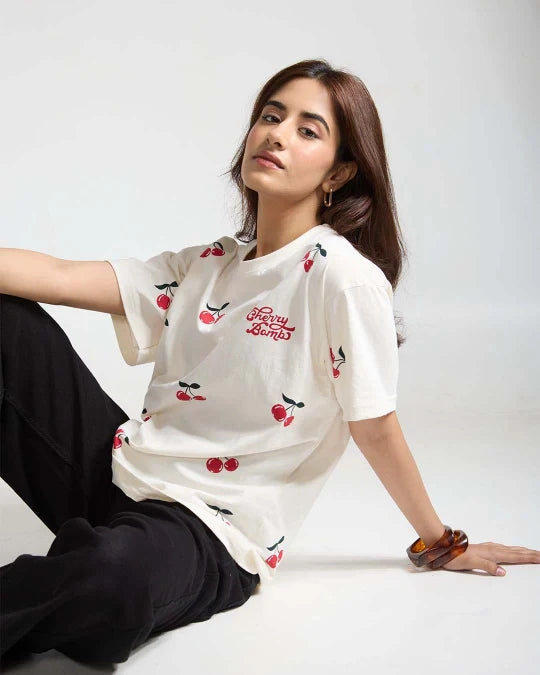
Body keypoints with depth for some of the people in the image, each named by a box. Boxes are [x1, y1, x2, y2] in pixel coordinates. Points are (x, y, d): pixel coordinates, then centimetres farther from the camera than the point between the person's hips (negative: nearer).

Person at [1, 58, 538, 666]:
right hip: (120, 473, 7)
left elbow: (375, 428, -5)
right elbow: (62, 276, 2)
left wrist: (441, 542, 2)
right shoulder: (206, 265, 10)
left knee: (110, 579, -43)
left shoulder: (344, 275, -12)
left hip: (213, 531, -7)